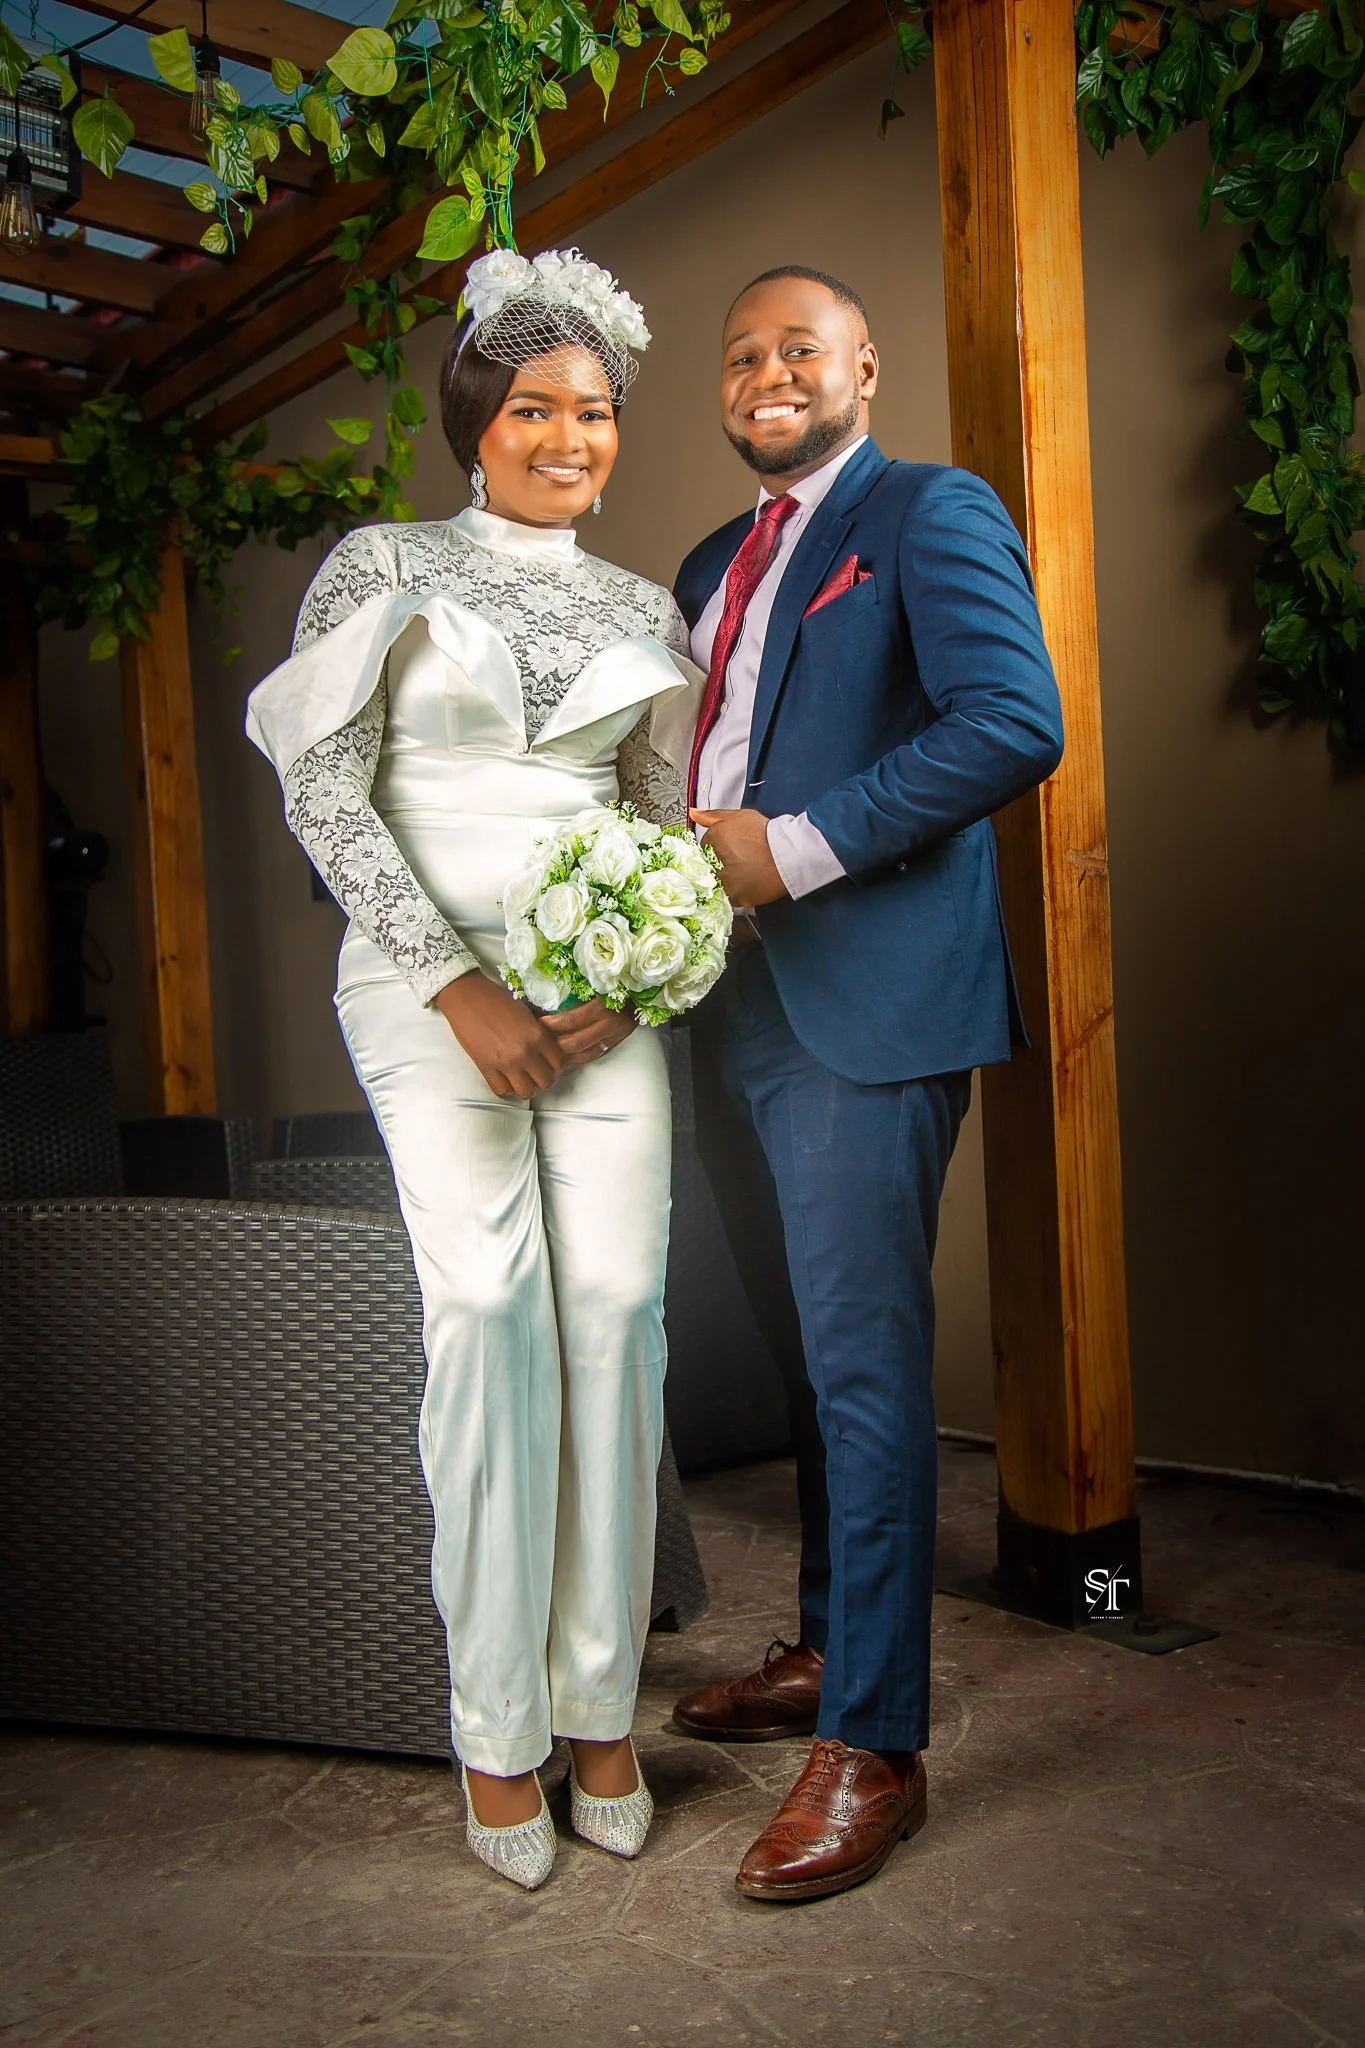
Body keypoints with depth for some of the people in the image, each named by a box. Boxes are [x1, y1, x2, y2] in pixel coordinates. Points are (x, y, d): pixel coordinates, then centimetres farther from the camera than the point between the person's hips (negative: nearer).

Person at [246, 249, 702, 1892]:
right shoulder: (381, 567, 5)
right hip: (429, 984, -3)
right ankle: (497, 1729, 5)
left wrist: (625, 983, -4)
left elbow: (668, 821, 15)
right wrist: (462, 987, -11)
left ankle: (601, 1709, 10)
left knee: (614, 1315, -4)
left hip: (604, 993, 3)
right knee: (490, 1319, -9)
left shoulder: (640, 610, 15)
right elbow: (323, 790, -4)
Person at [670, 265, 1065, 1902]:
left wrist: (796, 847, -18)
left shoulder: (933, 513, -1)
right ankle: (828, 1649, 31)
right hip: (734, 1002, 8)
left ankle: (874, 1744, 7)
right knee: (805, 1353, 15)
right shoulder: (711, 568, 23)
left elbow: (1016, 723, -16)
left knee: (864, 1362, -4)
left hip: (868, 1000, -7)